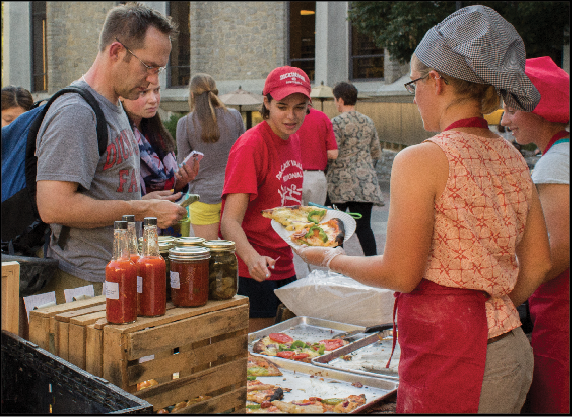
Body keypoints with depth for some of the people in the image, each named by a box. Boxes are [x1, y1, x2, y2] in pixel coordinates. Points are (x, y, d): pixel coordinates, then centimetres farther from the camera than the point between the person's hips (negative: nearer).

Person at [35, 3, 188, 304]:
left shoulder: (115, 108, 15)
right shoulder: (76, 112, -16)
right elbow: (54, 207, -25)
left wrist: (152, 200, 8)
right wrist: (142, 209, -18)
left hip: (117, 277, 9)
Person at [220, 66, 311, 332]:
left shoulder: (293, 140, 9)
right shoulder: (250, 145, -17)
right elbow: (230, 222, -24)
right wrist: (252, 257, -40)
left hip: (283, 267, 8)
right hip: (252, 271, -8)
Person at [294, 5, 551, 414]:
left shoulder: (422, 160, -17)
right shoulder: (513, 157, 6)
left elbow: (400, 274, -15)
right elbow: (538, 263, 10)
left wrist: (333, 258, 1)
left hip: (451, 358, -8)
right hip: (512, 352, 8)